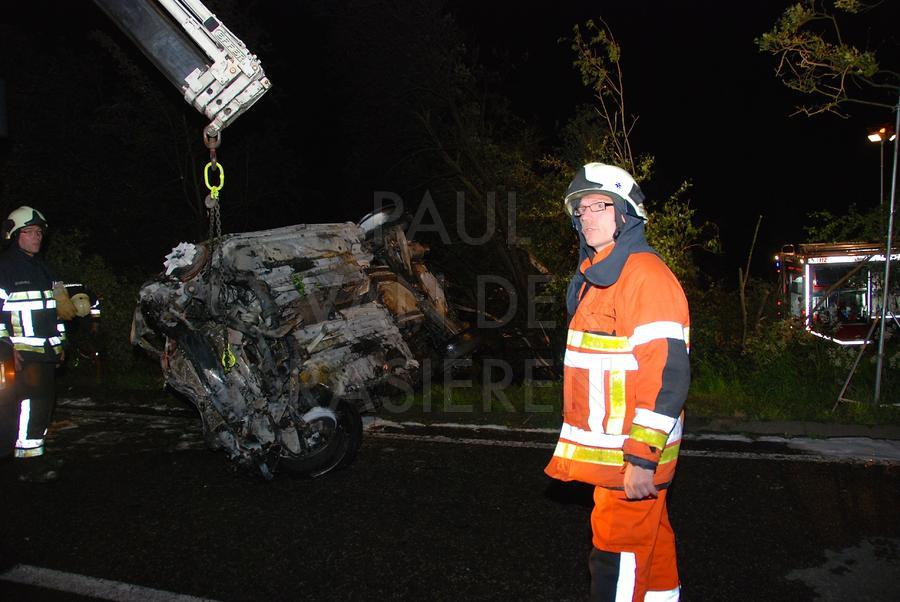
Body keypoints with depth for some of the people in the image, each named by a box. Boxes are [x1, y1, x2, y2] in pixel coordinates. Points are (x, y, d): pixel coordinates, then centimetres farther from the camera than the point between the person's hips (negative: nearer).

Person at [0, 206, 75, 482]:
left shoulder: (41, 267, 20)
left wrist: (58, 342, 24)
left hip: (46, 349, 8)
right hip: (23, 351, -8)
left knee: (46, 400, 9)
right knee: (33, 400, -15)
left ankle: (33, 454, 19)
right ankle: (28, 461, -10)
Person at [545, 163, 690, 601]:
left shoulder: (645, 275, -18)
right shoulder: (596, 274, 14)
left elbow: (667, 373, -24)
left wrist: (642, 458, -25)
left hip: (632, 460, -9)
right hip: (611, 452, 9)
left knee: (618, 557, 0)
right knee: (650, 543, 22)